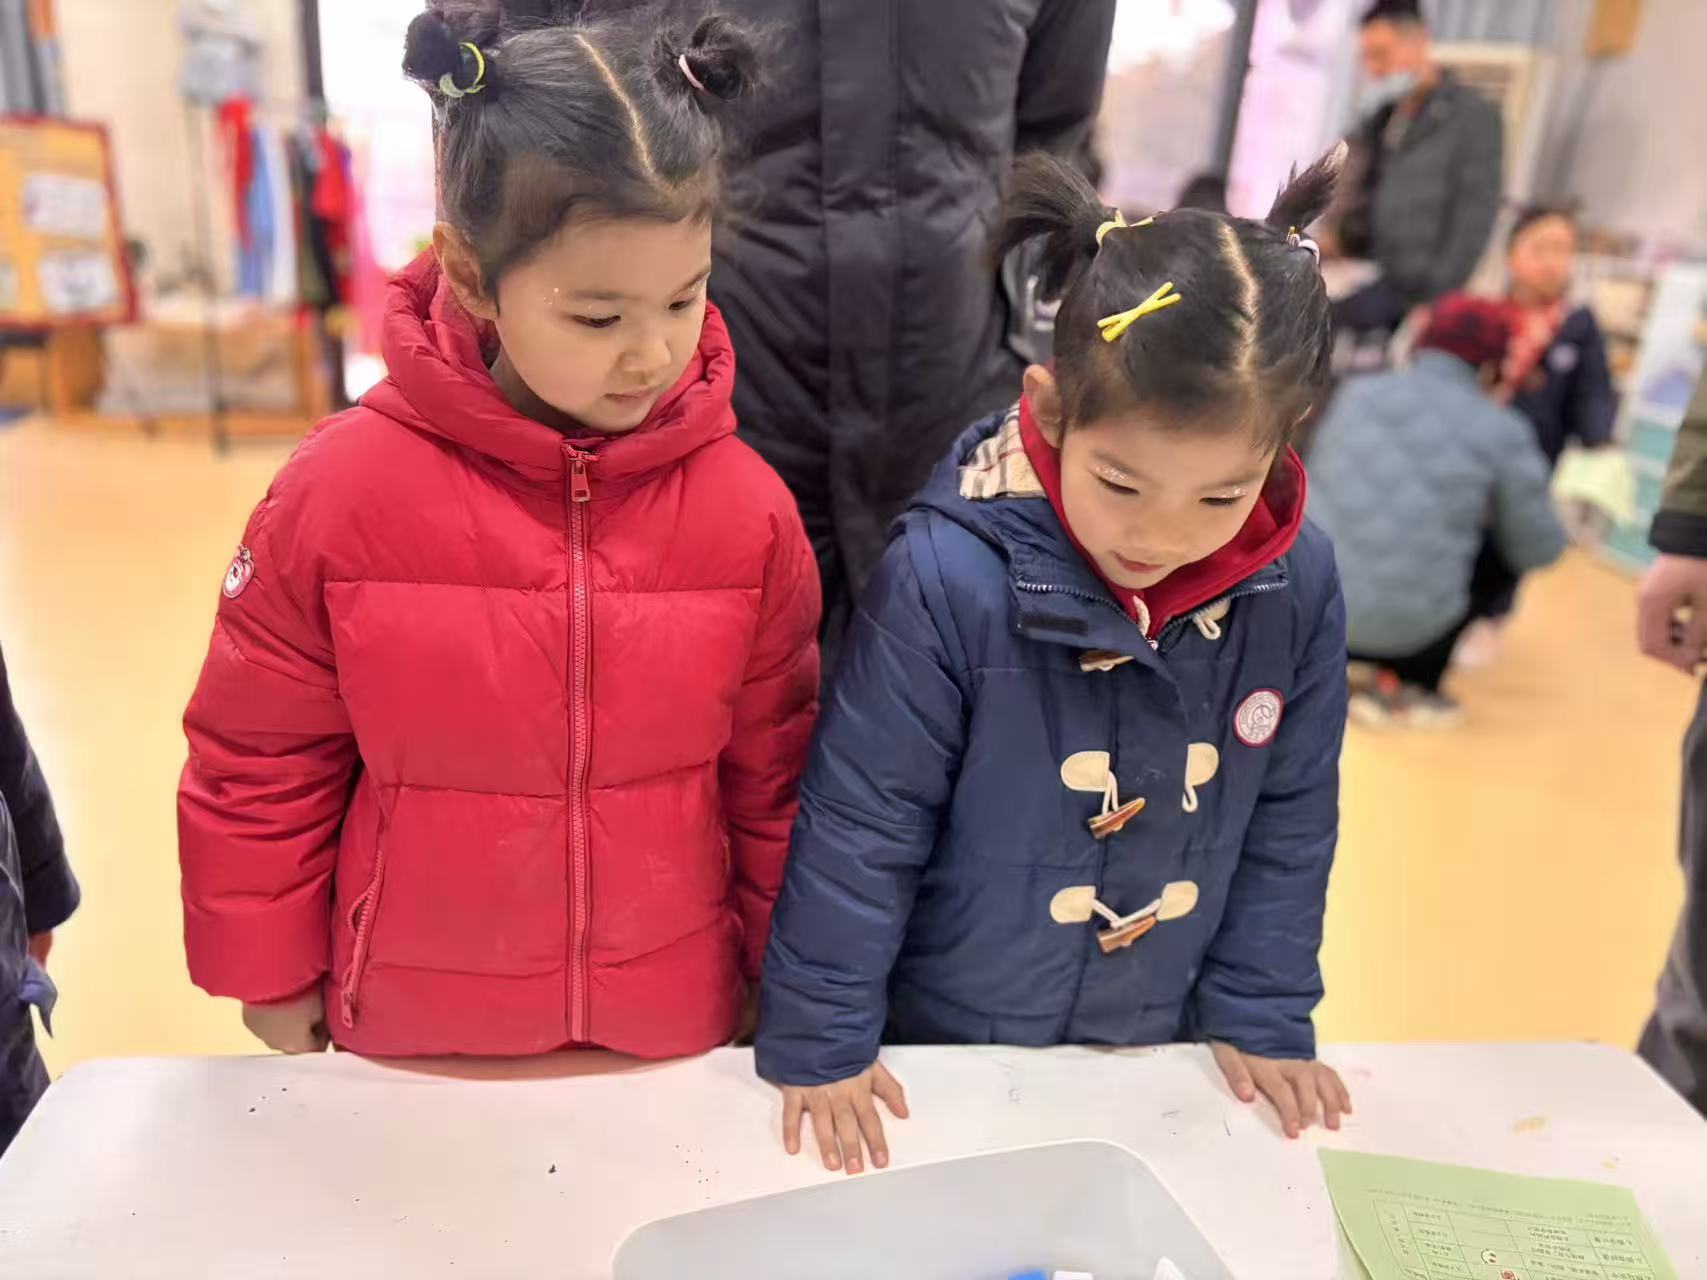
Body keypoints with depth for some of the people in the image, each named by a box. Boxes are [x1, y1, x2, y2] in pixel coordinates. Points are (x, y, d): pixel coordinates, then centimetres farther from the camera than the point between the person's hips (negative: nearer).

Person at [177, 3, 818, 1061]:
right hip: (413, 1035, 0)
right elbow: (259, 762, -5)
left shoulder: (748, 507, -14)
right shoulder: (341, 491, -18)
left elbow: (772, 773, -2)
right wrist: (270, 969, 4)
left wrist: (791, 974, 7)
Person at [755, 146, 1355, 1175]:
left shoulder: (1296, 587, -14)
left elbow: (1291, 819, -1)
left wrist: (1263, 1015, 2)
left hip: (1160, 1049, 4)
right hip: (940, 1042, -3)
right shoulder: (949, 578, -28)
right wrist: (820, 1037, -12)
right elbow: (861, 818, -18)